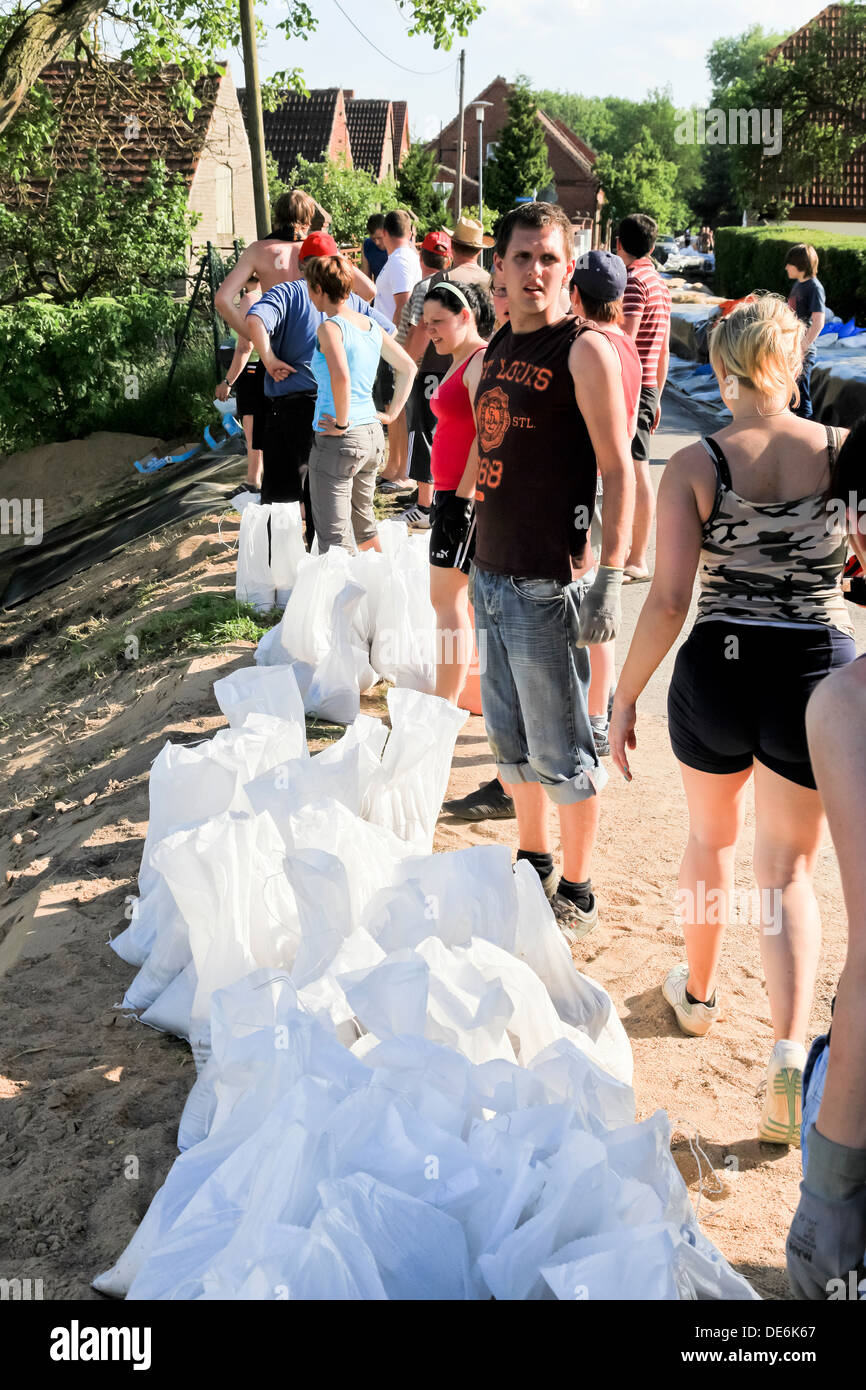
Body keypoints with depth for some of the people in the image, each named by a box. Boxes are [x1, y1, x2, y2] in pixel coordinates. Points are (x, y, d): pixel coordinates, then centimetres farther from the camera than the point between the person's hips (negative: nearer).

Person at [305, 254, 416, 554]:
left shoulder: (329, 327, -14)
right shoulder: (371, 324, 8)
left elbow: (341, 377, -31)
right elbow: (408, 367, 17)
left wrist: (341, 424, -20)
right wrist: (392, 414, 16)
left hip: (338, 440, -8)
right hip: (372, 436, 8)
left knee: (335, 540, -3)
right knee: (364, 527, 22)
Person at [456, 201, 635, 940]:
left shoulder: (584, 351, -10)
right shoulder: (495, 350, 12)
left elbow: (618, 470, -14)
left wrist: (610, 580, -20)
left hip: (548, 581, -7)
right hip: (491, 570, 8)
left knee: (562, 751, 2)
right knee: (510, 739, 18)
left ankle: (577, 895, 18)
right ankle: (533, 864, 36)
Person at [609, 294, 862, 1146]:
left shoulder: (694, 466, -9)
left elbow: (667, 601, -14)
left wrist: (625, 695, -4)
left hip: (717, 674, 0)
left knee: (711, 837, 24)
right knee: (788, 869, 13)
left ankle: (697, 993, 44)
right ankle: (789, 1051, -1)